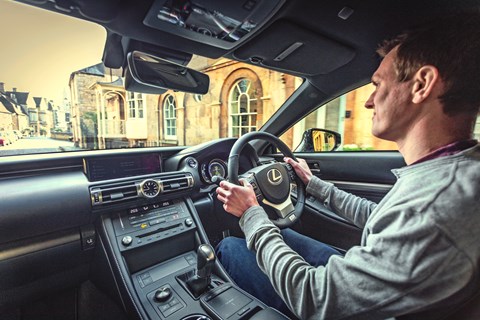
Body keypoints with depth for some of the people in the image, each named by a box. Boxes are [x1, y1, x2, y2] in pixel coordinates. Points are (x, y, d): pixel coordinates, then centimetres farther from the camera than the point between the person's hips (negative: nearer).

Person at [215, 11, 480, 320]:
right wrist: (314, 183, 13)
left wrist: (251, 213, -19)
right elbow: (375, 217, 7)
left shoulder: (436, 210, -40)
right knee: (280, 234, 19)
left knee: (228, 246, 4)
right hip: (357, 278, 7)